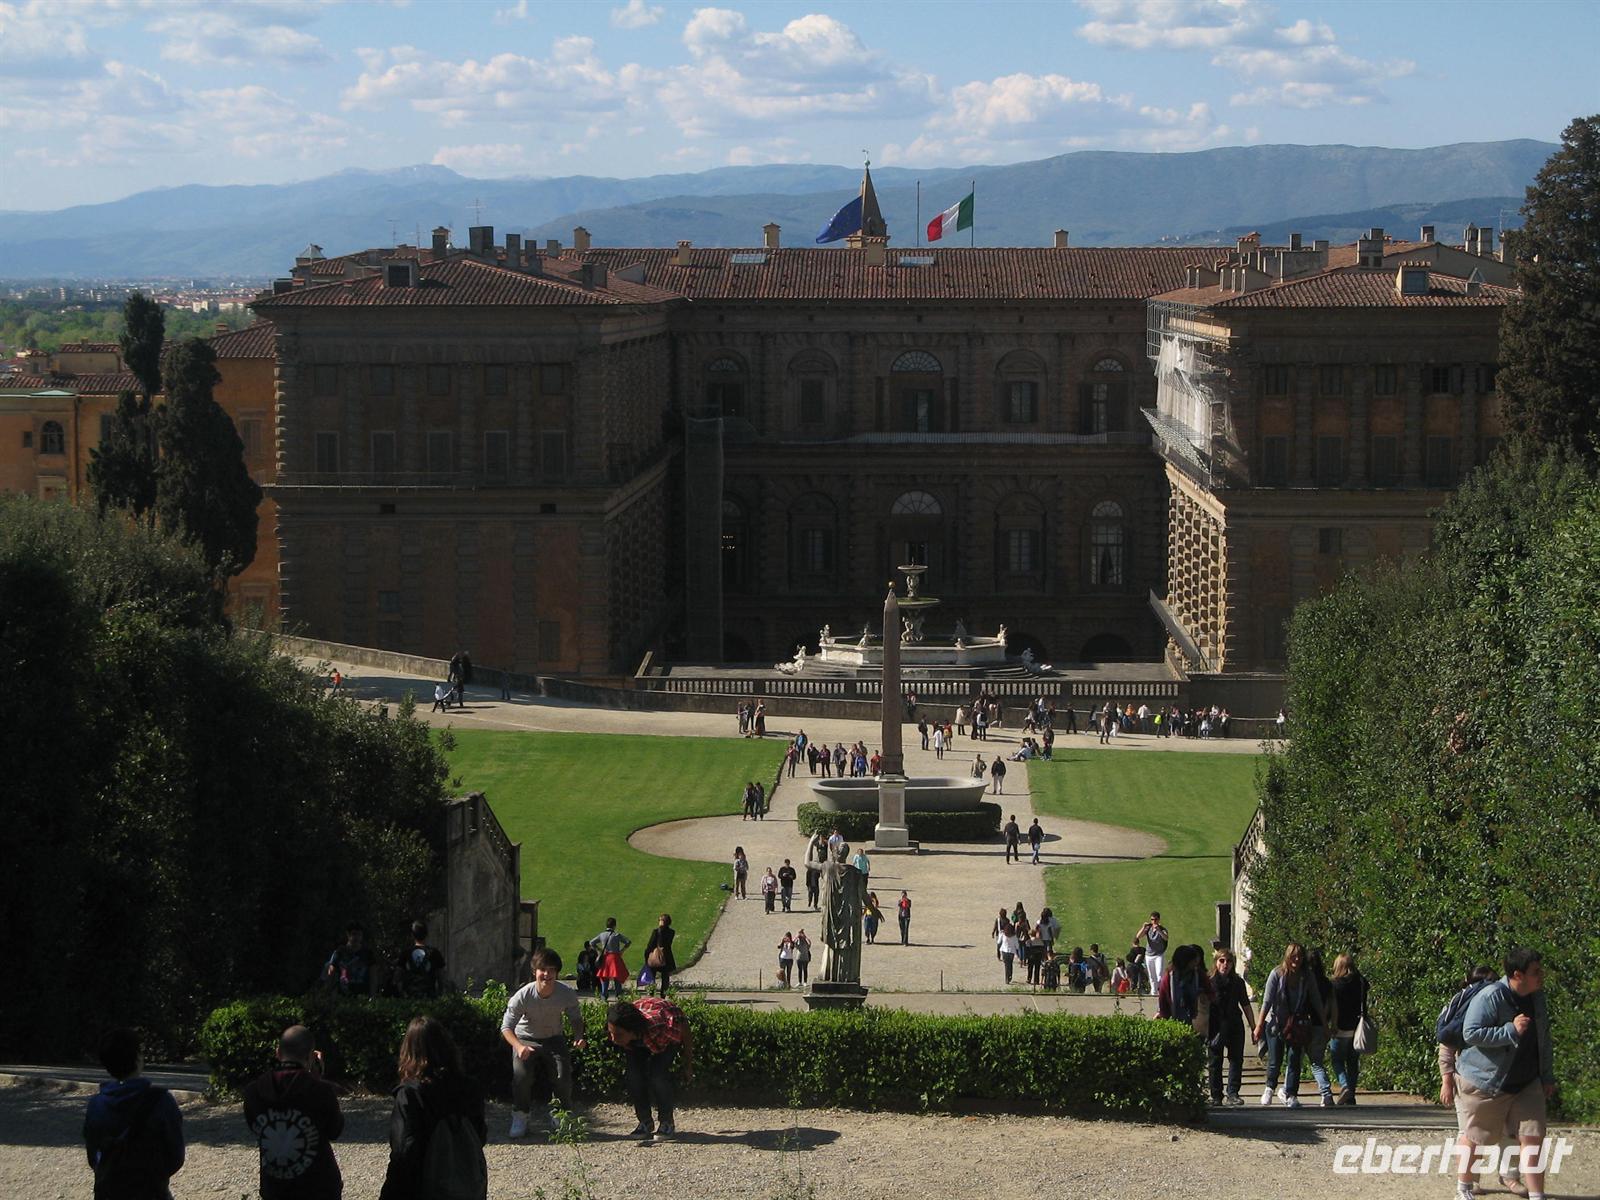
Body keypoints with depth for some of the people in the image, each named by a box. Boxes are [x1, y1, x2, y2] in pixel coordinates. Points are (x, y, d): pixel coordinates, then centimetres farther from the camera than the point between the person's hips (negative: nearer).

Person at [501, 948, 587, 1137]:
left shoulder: (567, 994, -21)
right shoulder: (523, 996, -27)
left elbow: (575, 1019, -4)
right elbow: (506, 1027, -23)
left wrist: (579, 1037, -26)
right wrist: (519, 1046, -42)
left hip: (554, 1039, 1)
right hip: (526, 1040, -1)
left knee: (563, 1076, -18)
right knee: (521, 1074, -26)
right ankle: (520, 1116, -1)